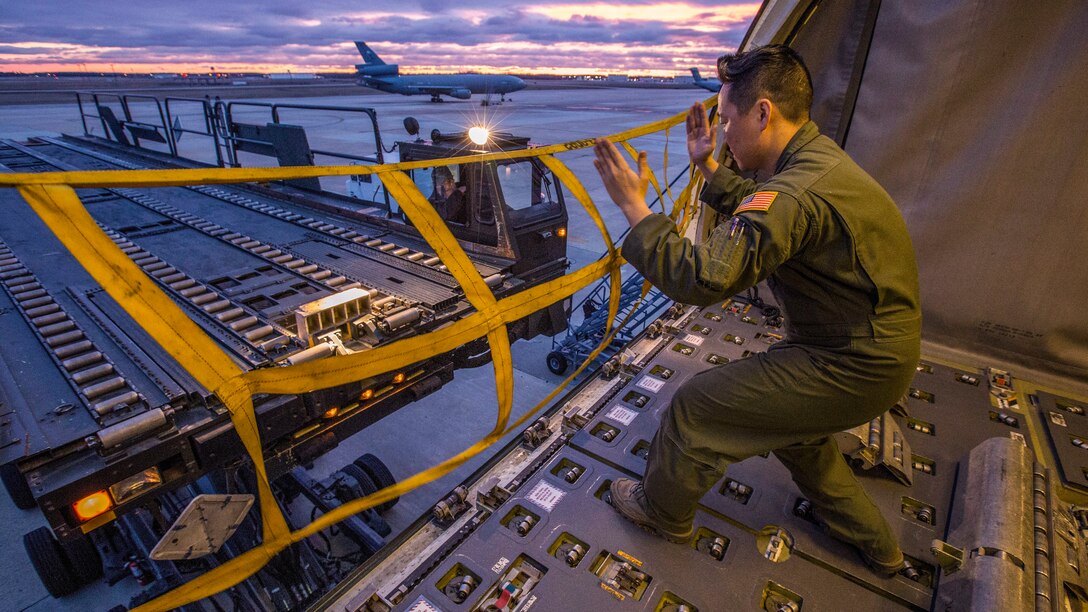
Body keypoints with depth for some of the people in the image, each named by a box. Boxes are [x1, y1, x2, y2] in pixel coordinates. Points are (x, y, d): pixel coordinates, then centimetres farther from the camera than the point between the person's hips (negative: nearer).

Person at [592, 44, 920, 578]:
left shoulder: (797, 194, -31)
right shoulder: (818, 158, 4)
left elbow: (701, 278, -37)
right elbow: (757, 211, 21)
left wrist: (635, 208, -27)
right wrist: (708, 168, 15)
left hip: (854, 367, -10)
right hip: (880, 344, 10)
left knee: (697, 404, -3)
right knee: (785, 412, 30)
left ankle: (661, 511, 25)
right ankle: (875, 544, 47)